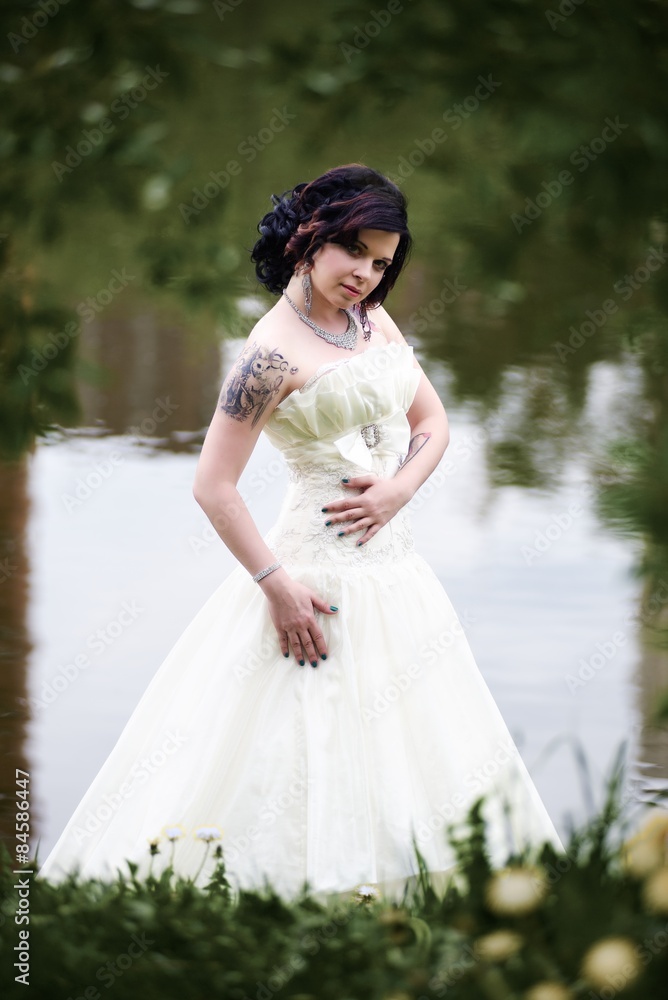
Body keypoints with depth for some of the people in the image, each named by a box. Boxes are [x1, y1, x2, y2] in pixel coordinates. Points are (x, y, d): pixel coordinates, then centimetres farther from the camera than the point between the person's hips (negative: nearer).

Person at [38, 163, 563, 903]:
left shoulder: (372, 320, 8)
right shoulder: (274, 352, -15)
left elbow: (432, 420, 15)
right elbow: (213, 487, -16)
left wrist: (400, 487, -5)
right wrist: (277, 585, -18)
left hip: (394, 564, 8)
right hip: (322, 578, -8)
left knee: (406, 757, 11)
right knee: (316, 752, -6)